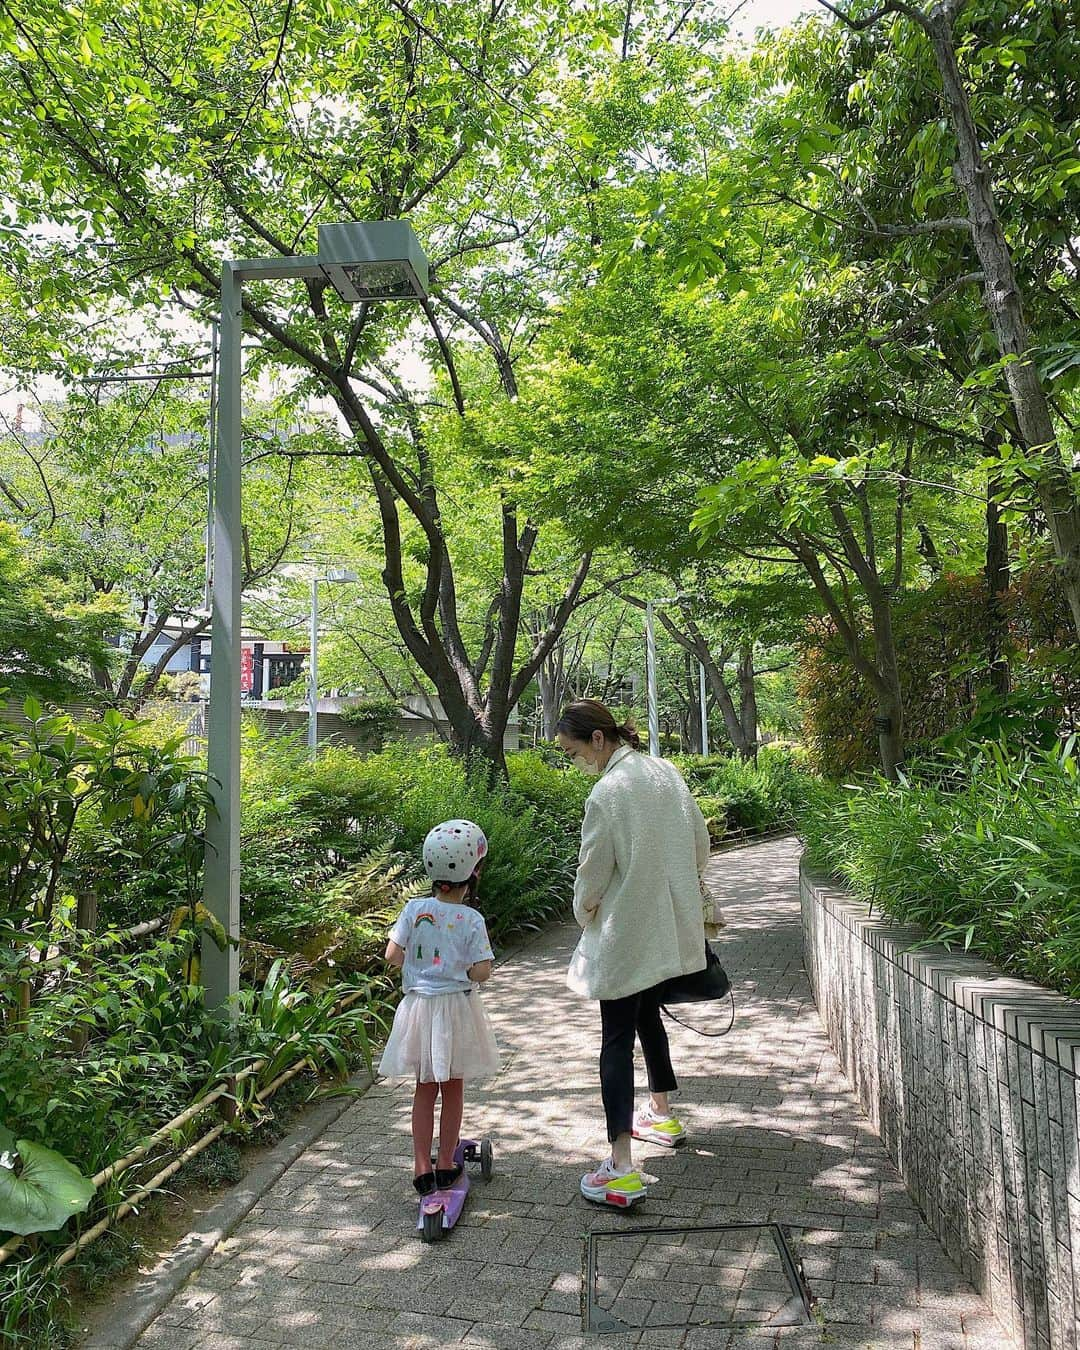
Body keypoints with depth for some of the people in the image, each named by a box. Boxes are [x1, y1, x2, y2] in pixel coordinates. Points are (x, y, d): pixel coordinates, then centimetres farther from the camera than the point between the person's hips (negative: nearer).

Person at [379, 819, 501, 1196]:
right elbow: (481, 972, -16)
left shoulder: (414, 909, -8)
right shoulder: (472, 920, -15)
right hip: (457, 1007, -2)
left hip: (420, 1006, 2)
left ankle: (422, 1166, 17)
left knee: (424, 1089, 15)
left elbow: (392, 955, -5)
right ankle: (446, 1164, 23)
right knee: (453, 1089, 14)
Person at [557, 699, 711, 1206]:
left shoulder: (608, 793, -21)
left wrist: (584, 915, 6)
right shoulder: (666, 771, 1)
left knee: (617, 1040, -2)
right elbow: (700, 844, 10)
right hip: (668, 927, 8)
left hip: (624, 936, -8)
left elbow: (592, 875, -13)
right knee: (647, 1014, 26)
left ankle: (621, 1169, -3)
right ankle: (661, 1113, 42)